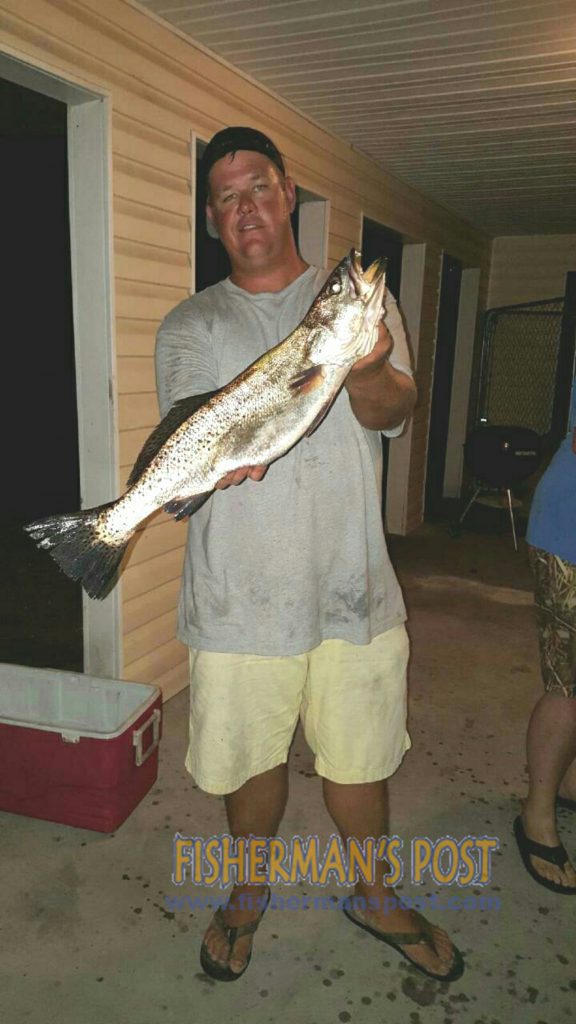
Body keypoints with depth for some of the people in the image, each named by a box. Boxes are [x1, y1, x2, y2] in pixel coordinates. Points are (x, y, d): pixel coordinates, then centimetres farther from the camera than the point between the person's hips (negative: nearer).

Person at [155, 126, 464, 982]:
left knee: (359, 756, 14)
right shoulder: (190, 326, 6)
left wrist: (366, 373, -32)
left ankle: (375, 898, 43)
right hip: (239, 593, 0)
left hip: (353, 585, 1)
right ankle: (252, 890, 45)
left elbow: (395, 408, -8)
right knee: (251, 756, 15)